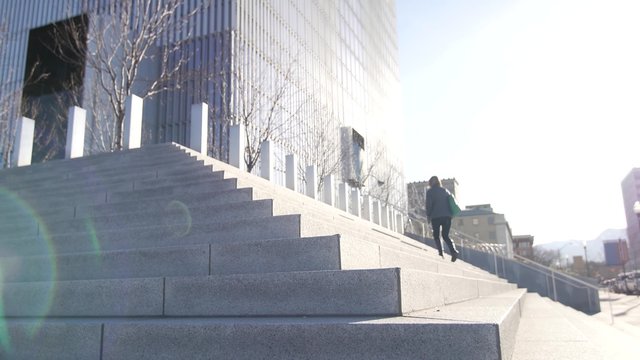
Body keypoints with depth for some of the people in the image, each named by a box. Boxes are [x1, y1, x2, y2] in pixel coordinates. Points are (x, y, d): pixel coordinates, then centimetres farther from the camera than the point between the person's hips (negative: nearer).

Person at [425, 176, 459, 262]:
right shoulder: (446, 191, 15)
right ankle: (453, 251, -12)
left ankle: (440, 253, -4)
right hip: (447, 216, 4)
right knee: (445, 235, 11)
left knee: (436, 236, 11)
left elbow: (429, 204, -6)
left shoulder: (430, 191, 1)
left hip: (436, 217, -4)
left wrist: (428, 215, 5)